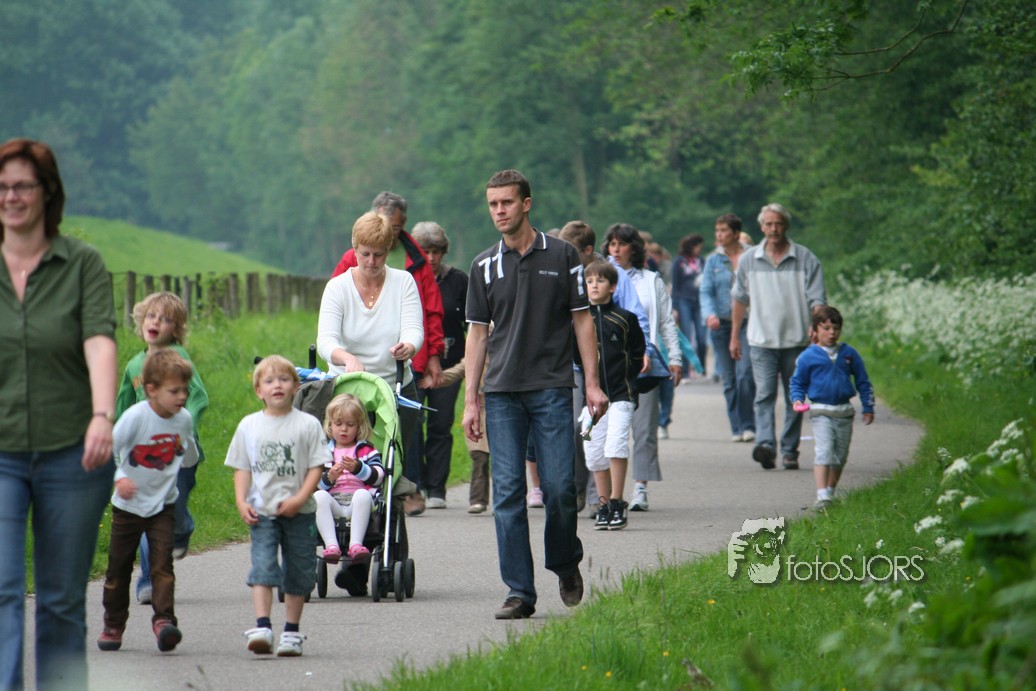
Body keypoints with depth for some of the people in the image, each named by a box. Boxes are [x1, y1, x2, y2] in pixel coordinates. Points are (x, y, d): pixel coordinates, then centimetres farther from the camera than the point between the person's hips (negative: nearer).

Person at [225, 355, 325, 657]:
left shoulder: (308, 424, 0)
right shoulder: (249, 425, 6)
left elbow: (316, 467, -3)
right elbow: (242, 468, 8)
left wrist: (299, 499, -14)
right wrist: (241, 501, -6)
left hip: (299, 511, 0)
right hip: (262, 511, 0)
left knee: (298, 571, 6)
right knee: (262, 566, -13)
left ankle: (291, 632, 16)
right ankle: (262, 627, -21)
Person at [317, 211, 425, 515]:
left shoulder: (403, 282, -1)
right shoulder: (338, 287, -4)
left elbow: (414, 329, -14)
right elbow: (326, 340, -18)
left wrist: (407, 347, -39)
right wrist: (348, 359, -41)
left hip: (397, 388, 1)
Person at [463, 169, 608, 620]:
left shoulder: (562, 256, 4)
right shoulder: (485, 266, 9)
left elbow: (581, 320, 5)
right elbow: (478, 333, 11)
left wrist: (592, 383, -3)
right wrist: (470, 400, 5)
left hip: (552, 388, -2)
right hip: (502, 392, 2)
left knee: (559, 487, -6)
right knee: (507, 493, -2)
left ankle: (566, 565, 21)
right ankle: (519, 592, 1)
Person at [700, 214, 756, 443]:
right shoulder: (713, 261, 8)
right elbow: (706, 292, 2)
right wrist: (710, 314, -17)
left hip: (747, 322, -3)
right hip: (721, 323, 3)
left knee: (745, 373, -15)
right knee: (729, 379, 4)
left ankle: (748, 425, -7)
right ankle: (736, 427, 11)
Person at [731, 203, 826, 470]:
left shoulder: (805, 259, 0)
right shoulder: (749, 260, 7)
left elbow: (817, 299, -3)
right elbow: (740, 299, 17)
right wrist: (735, 336, 17)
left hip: (796, 340, 0)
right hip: (762, 340, 0)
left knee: (795, 398, 5)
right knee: (764, 395, -14)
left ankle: (789, 450, 13)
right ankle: (765, 445, -26)